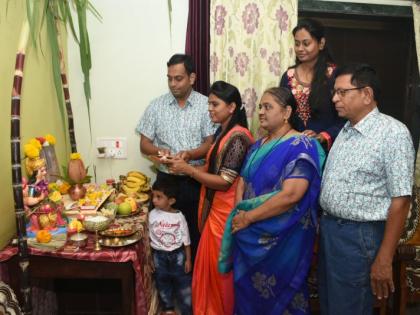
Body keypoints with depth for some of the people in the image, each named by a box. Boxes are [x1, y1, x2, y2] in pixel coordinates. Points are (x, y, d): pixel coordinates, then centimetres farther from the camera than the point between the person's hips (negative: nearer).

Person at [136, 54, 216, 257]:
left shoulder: (205, 105, -4)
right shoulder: (156, 106, 1)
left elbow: (211, 144, -7)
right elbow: (144, 144, 3)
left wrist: (190, 154, -25)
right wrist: (158, 151, -19)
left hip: (196, 179, -1)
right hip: (166, 178, 2)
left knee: (196, 231, 8)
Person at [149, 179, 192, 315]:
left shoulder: (179, 216, -13)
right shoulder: (153, 214, -8)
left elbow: (186, 240, -4)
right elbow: (149, 237, 2)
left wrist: (188, 259, -3)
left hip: (177, 254, -2)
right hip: (159, 255, 2)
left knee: (183, 282, 5)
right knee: (162, 282, 15)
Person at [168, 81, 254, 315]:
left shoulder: (237, 137, -20)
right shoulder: (223, 133, 10)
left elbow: (224, 181, -22)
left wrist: (188, 169, -19)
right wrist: (185, 164, -1)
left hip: (225, 212, -9)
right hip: (214, 208, 9)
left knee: (221, 266, 7)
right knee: (212, 263, 20)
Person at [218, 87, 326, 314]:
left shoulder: (300, 147, -15)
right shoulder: (258, 146, 10)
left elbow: (290, 195, -25)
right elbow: (242, 181, 10)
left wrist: (248, 217, -19)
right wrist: (238, 214, -8)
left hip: (282, 238, -7)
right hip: (250, 235, 7)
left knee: (277, 294, 11)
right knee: (248, 289, 20)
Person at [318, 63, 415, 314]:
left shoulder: (393, 133, -14)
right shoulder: (345, 131, 10)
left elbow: (401, 200, -17)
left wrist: (384, 259, -18)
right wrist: (326, 224, 10)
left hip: (359, 235, -7)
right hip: (329, 227, 8)